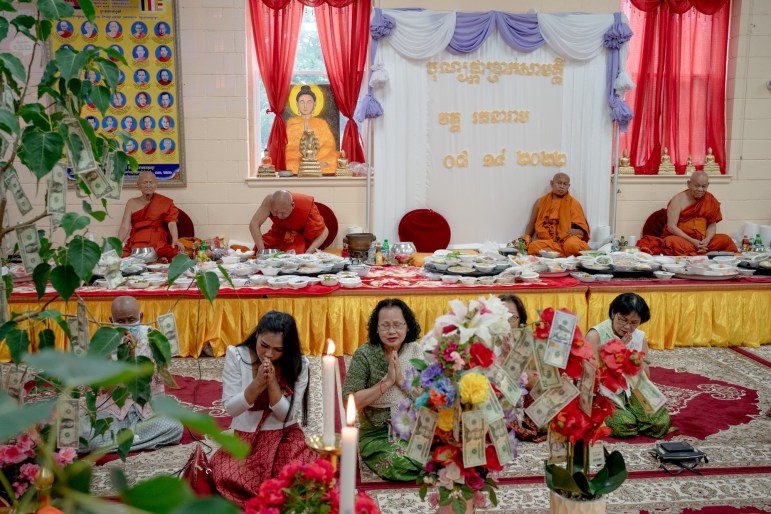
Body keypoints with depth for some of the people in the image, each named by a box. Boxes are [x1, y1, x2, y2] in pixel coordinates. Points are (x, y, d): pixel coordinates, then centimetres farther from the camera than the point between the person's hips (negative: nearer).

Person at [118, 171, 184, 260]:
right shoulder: (132, 203, 16)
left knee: (174, 252, -35)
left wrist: (175, 240, -20)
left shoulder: (164, 203, 11)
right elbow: (125, 226, 8)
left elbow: (171, 223, 0)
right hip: (136, 244, 2)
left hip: (159, 244, -1)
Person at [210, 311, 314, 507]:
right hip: (246, 437, 1)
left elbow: (288, 416, -11)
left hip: (284, 436, 0)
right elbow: (230, 408, -11)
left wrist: (273, 382, -26)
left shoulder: (299, 364, -11)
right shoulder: (236, 355, -11)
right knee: (227, 478, -30)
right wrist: (258, 383, -27)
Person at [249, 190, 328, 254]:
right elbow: (253, 225, -32)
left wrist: (307, 254, -35)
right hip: (279, 232, 3)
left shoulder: (306, 207, -35)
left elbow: (323, 232, -25)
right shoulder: (269, 201, -32)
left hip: (301, 235, -3)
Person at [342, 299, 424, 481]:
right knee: (399, 462, -30)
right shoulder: (364, 354, -9)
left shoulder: (414, 350, 1)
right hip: (377, 434, -3)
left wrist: (401, 380, -18)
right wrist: (387, 382, -20)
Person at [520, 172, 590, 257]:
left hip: (566, 239, -3)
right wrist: (526, 238, 1)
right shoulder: (541, 202, 17)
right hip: (546, 240, 3)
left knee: (572, 245, -40)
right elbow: (531, 224, 20)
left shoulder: (573, 203, 11)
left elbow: (581, 229, 7)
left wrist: (575, 232, -16)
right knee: (533, 247, -34)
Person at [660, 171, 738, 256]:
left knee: (725, 239, -17)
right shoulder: (679, 199, -6)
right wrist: (692, 241, -21)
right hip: (681, 238, -4)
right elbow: (671, 226, -12)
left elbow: (712, 225, 7)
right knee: (672, 242, -36)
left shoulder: (710, 200, 6)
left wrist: (707, 240, -15)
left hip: (702, 240, 4)